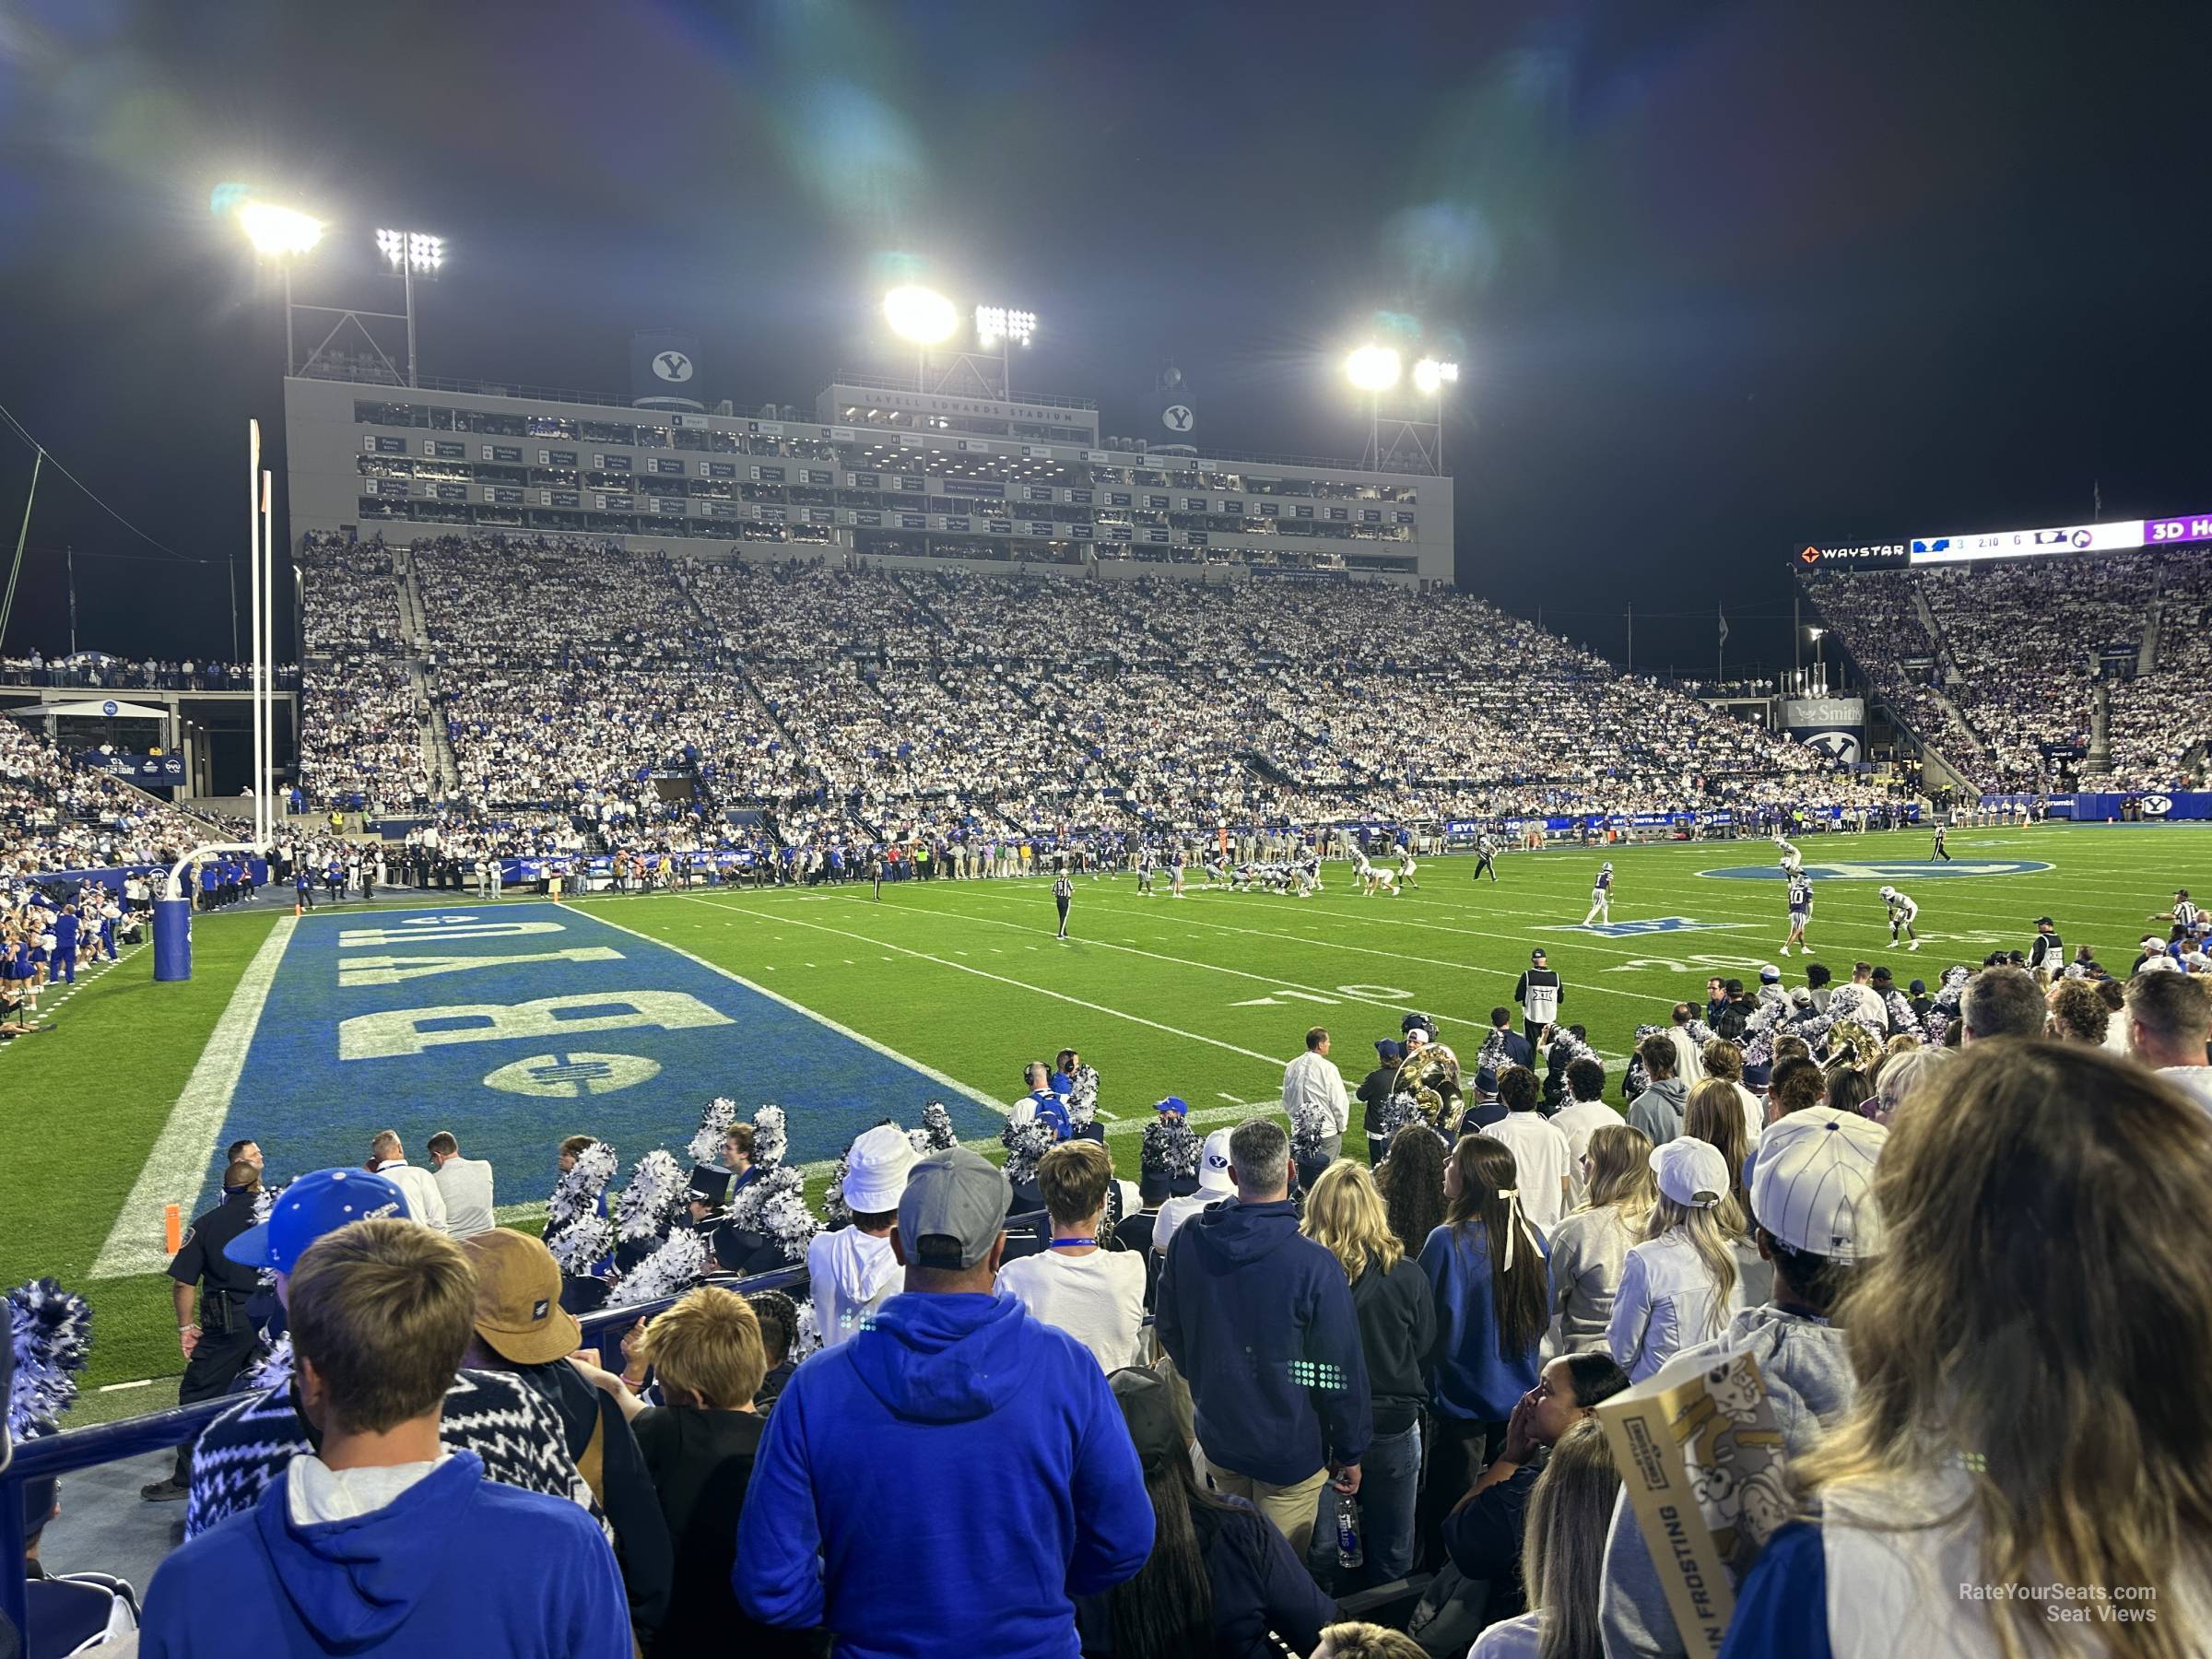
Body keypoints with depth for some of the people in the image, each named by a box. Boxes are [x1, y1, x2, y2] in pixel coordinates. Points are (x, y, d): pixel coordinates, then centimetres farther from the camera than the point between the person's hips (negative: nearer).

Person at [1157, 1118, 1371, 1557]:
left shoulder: (1188, 1241, -12)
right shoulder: (1315, 1265, -26)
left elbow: (1169, 1331, 4)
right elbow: (1340, 1370, -17)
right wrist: (1350, 1452, -2)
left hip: (1217, 1438, 4)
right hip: (1291, 1451, -4)